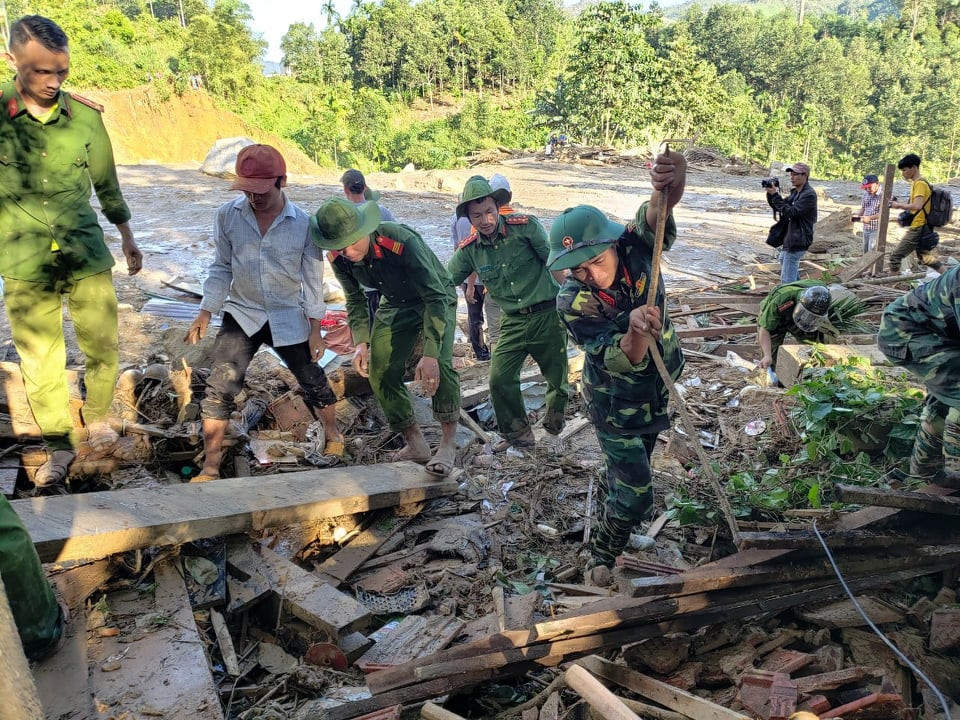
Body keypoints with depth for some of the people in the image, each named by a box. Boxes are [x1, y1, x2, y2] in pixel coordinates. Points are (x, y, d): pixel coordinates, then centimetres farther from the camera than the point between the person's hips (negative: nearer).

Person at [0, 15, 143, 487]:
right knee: (38, 360, 5)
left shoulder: (85, 116, -2)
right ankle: (59, 443, 21)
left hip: (87, 256, 1)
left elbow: (105, 181, 11)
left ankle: (97, 417, 32)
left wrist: (127, 238, 18)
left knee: (102, 346, 7)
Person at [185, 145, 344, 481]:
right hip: (242, 314, 1)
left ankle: (332, 435, 39)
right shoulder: (228, 215, -10)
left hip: (288, 318, -1)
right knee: (219, 387, -6)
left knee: (312, 381, 12)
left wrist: (315, 328, -3)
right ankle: (210, 467, 5)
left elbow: (312, 278, -5)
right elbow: (221, 268, 1)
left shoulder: (303, 224, -13)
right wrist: (205, 312, -3)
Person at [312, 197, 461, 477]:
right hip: (396, 304, 6)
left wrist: (430, 354, -46)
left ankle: (448, 444, -16)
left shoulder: (402, 241, -38)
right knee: (380, 372, -3)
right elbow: (355, 300, 0)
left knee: (439, 364, -29)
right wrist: (361, 343, -15)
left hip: (437, 299, -6)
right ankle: (416, 445, 10)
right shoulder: (339, 259, -19)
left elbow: (435, 297, -38)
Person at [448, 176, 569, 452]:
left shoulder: (525, 226, -12)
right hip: (513, 322, 3)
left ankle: (553, 431, 35)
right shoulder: (468, 250, -1)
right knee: (499, 379, -6)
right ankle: (519, 435, 17)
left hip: (548, 314, -3)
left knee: (558, 380, 8)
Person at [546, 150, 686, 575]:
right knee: (636, 495, -3)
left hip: (656, 392, 5)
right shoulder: (572, 301, -28)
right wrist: (636, 330, -55)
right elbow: (622, 361, -33)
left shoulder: (634, 249, -19)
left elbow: (654, 219, -42)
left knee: (628, 467, 26)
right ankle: (602, 555, 23)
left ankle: (608, 500, 58)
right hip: (615, 408, -4)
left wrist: (669, 188, -65)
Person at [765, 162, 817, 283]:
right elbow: (776, 207, 15)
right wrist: (770, 193, -3)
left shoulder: (809, 195, -16)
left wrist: (775, 195, -22)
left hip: (796, 243, -11)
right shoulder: (795, 193, 14)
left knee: (787, 280, -11)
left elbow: (790, 212, -23)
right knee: (794, 277, 24)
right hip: (789, 241, 11)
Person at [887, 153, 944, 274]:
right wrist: (900, 204, 6)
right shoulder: (916, 183, 15)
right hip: (921, 229, 10)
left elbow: (917, 206, -28)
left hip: (918, 229, -10)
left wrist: (899, 205, -17)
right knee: (926, 258, 20)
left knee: (895, 256, -6)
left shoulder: (919, 183, -15)